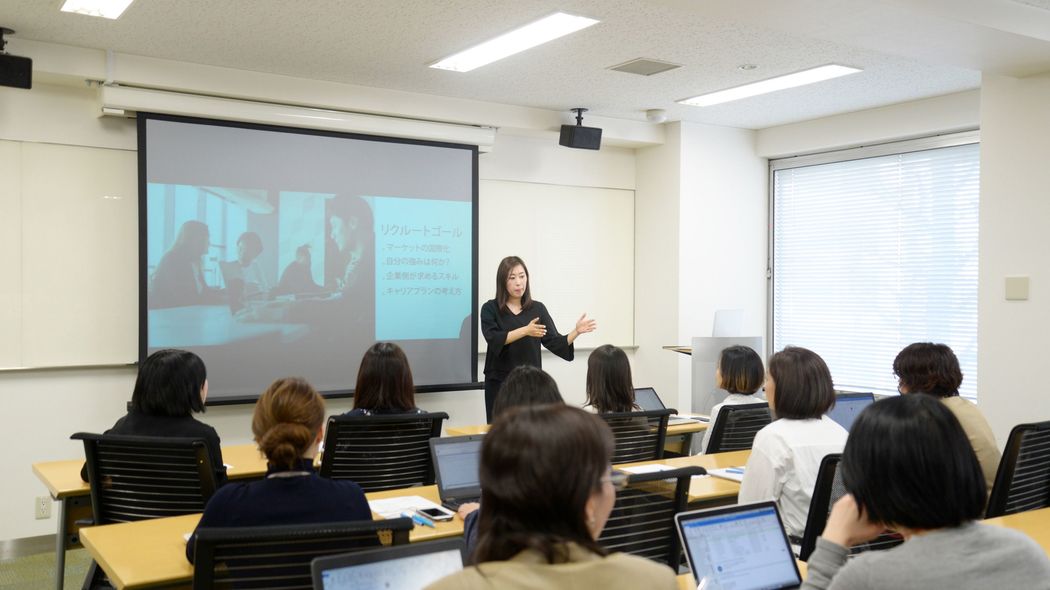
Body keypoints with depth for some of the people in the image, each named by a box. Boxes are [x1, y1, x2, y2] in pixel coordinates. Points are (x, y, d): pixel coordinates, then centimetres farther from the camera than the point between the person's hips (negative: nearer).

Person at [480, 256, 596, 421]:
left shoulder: (537, 309, 6)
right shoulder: (490, 309, 0)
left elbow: (556, 343, 2)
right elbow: (494, 339, -15)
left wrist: (576, 331, -15)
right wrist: (525, 330, -25)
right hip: (499, 382, -2)